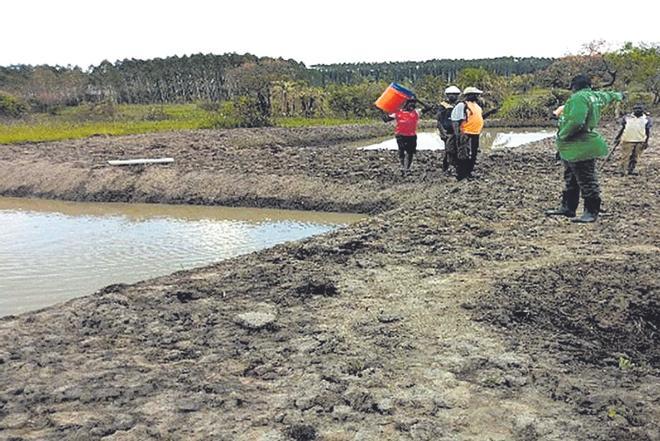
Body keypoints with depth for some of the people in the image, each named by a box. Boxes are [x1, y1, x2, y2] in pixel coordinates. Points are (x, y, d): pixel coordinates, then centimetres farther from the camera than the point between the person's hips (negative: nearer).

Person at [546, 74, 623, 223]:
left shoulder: (579, 98, -18)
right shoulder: (595, 96, 13)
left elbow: (575, 122, -31)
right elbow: (607, 95, 36)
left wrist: (561, 135, -16)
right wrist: (617, 95, 59)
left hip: (581, 148, -11)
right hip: (573, 149, 11)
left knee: (587, 181, -4)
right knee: (570, 180, 16)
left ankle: (591, 212, 1)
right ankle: (567, 207, 24)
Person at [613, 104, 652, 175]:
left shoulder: (646, 119, 8)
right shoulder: (627, 118, 9)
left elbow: (648, 131, 7)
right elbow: (622, 129, 13)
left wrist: (646, 142, -1)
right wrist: (617, 138, 10)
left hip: (640, 141, 1)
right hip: (627, 140, -1)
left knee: (635, 157, 6)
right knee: (625, 156, -1)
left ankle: (631, 170, 15)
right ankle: (622, 171, 5)